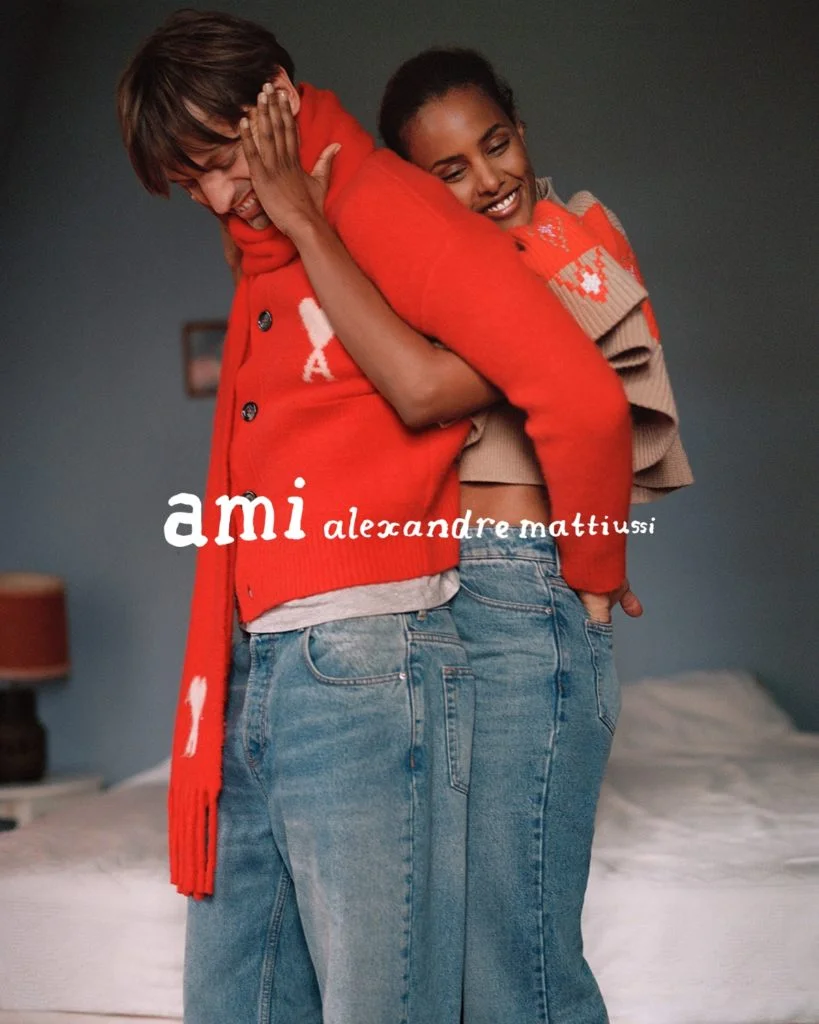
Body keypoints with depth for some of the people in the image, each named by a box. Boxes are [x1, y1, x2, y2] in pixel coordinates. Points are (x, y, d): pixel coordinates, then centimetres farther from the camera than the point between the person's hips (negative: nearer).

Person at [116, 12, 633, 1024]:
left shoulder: (386, 206, -6)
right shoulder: (262, 258, 21)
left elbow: (581, 398, -18)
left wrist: (593, 570, -5)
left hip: (367, 671, -8)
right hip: (252, 677, 9)